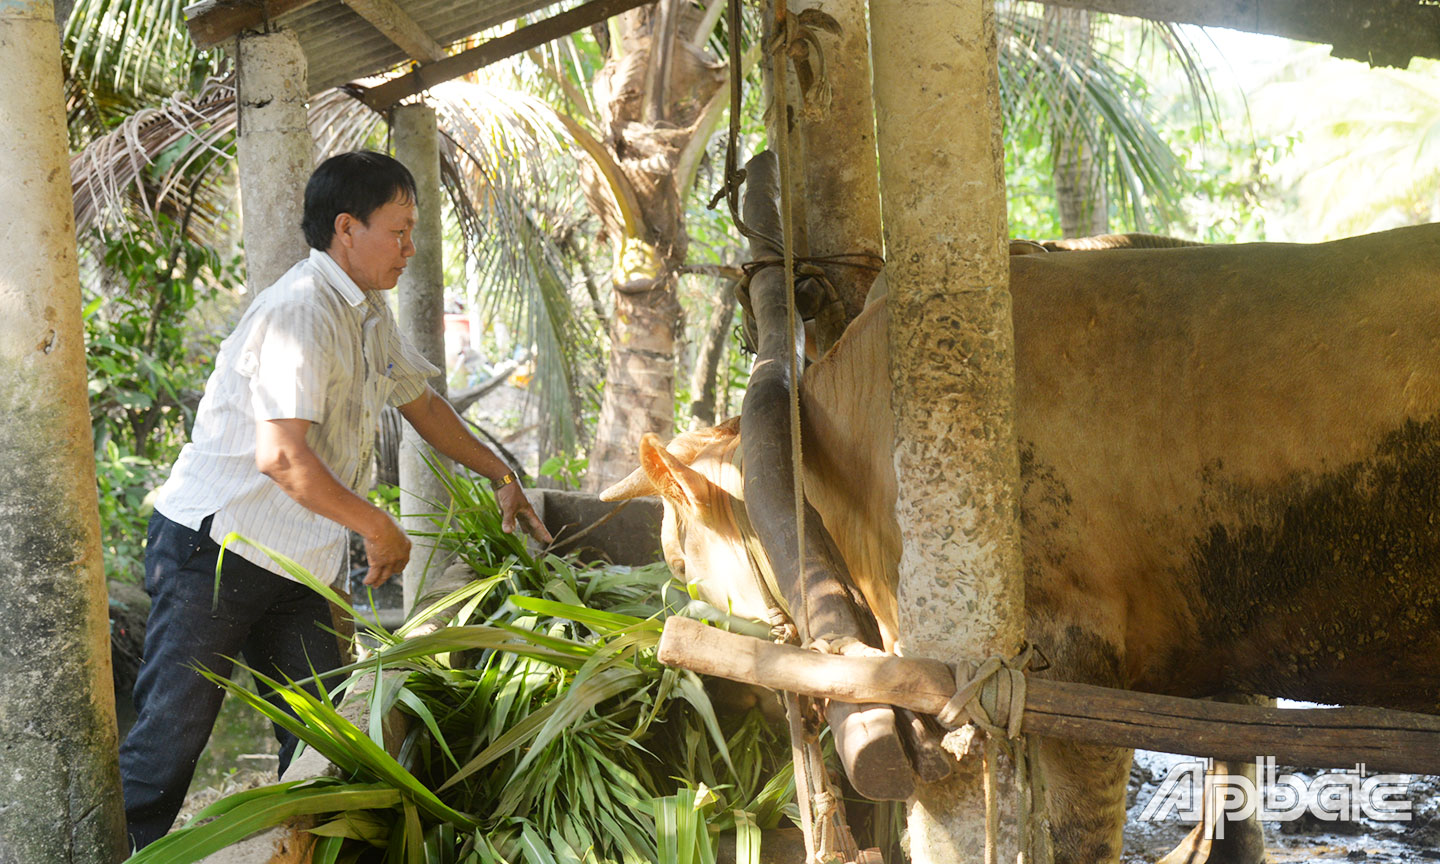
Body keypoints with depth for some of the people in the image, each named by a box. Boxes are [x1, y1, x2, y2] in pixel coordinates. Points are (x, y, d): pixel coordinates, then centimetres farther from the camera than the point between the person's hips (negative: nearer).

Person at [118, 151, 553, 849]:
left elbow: (421, 402, 27)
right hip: (215, 552, -9)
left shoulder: (369, 312, 11)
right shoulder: (300, 313, -20)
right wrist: (379, 529, -19)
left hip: (299, 567, 9)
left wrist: (500, 475, 26)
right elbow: (280, 456, -30)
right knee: (170, 737, -5)